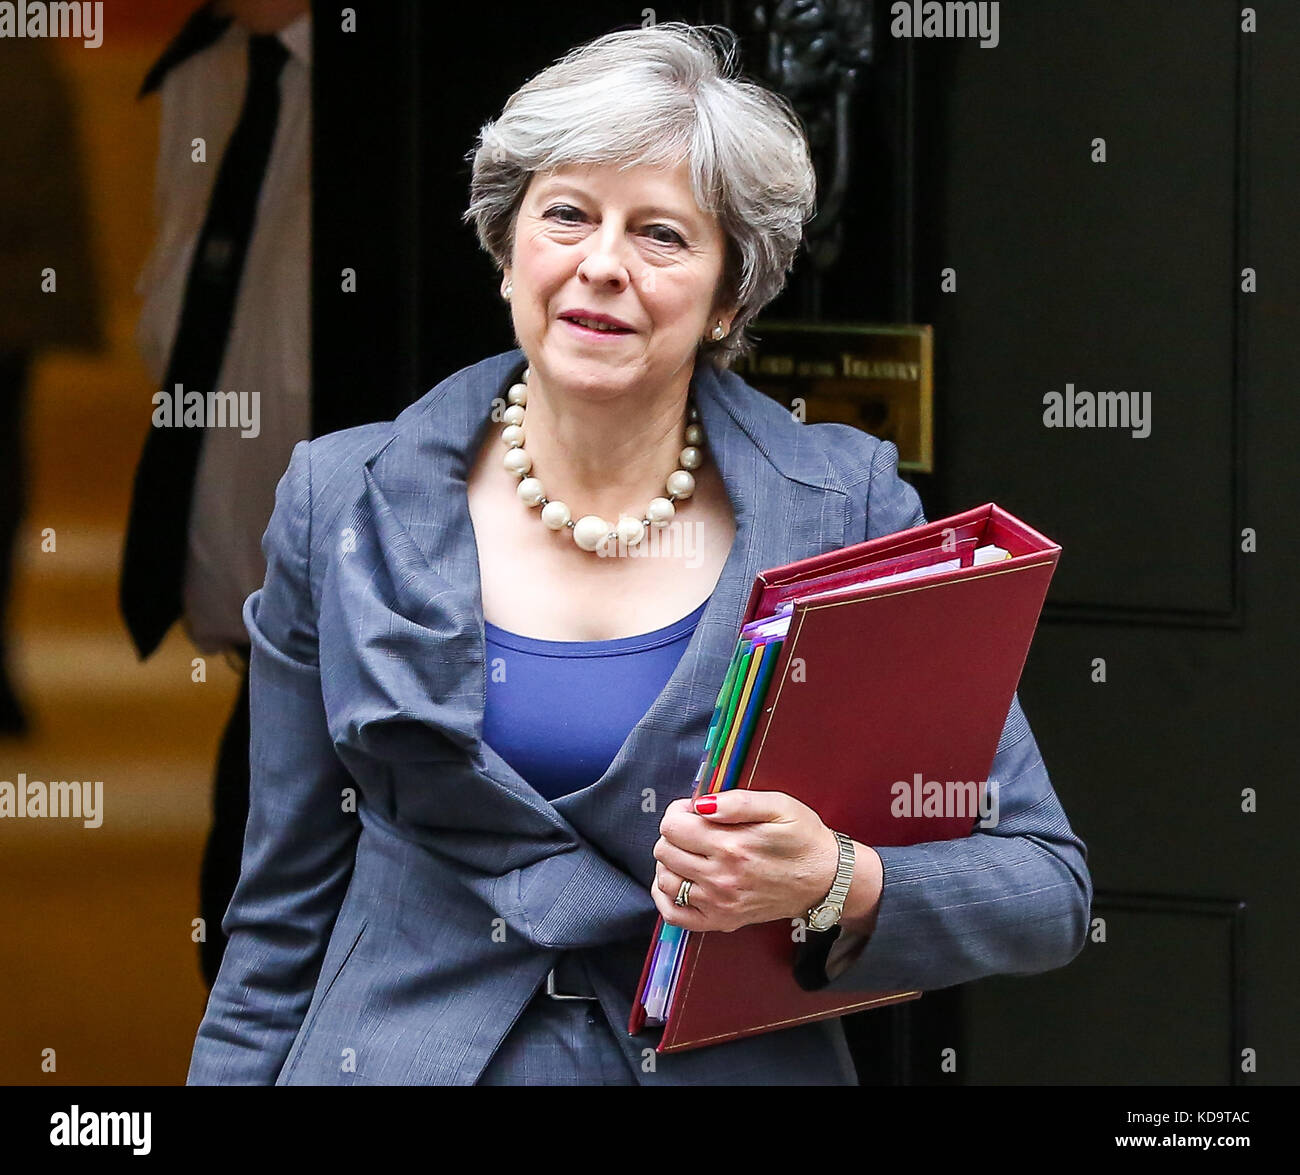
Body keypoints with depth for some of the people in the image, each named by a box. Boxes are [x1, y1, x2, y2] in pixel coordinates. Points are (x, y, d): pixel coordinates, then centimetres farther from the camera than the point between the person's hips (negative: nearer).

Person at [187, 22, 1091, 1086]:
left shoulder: (849, 512, -4)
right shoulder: (345, 509, 0)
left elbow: (1050, 890, -6)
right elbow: (283, 919, 5)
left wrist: (839, 887, -22)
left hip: (735, 1067, 0)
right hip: (409, 1059, 1)